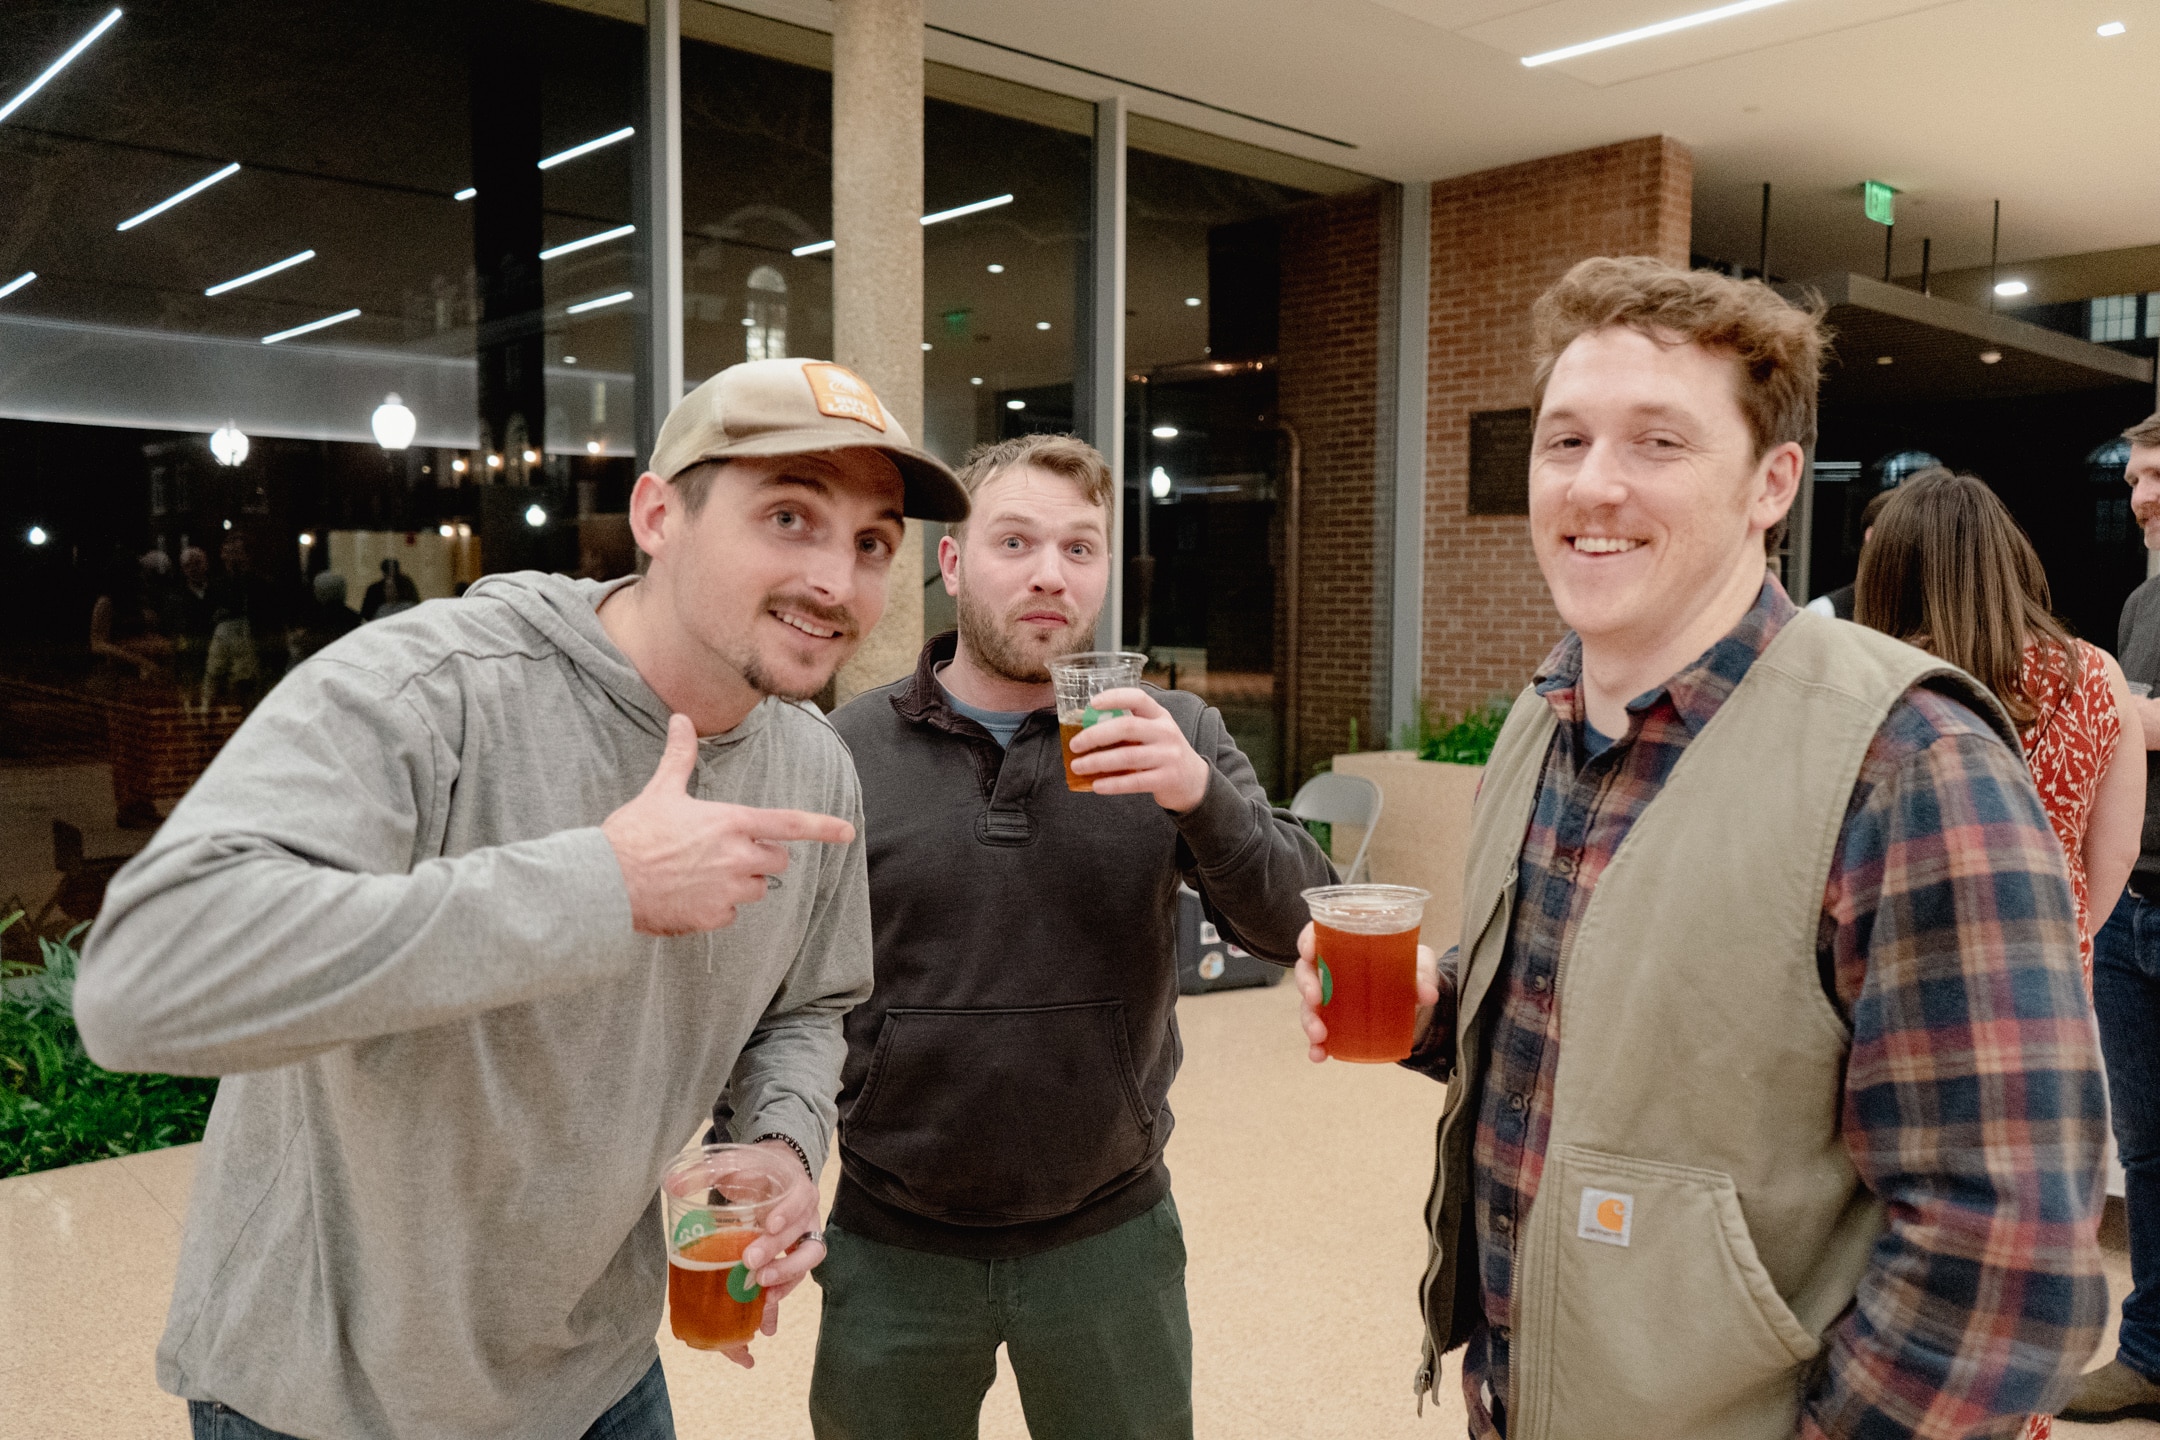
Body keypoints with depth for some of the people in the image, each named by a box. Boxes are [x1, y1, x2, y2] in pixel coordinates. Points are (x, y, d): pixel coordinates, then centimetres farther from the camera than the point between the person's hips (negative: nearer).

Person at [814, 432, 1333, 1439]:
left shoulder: (1172, 736, -3)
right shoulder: (846, 752, -5)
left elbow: (1299, 929, -10)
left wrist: (1201, 794, -26)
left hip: (1111, 1239, 1)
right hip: (891, 1245, 0)